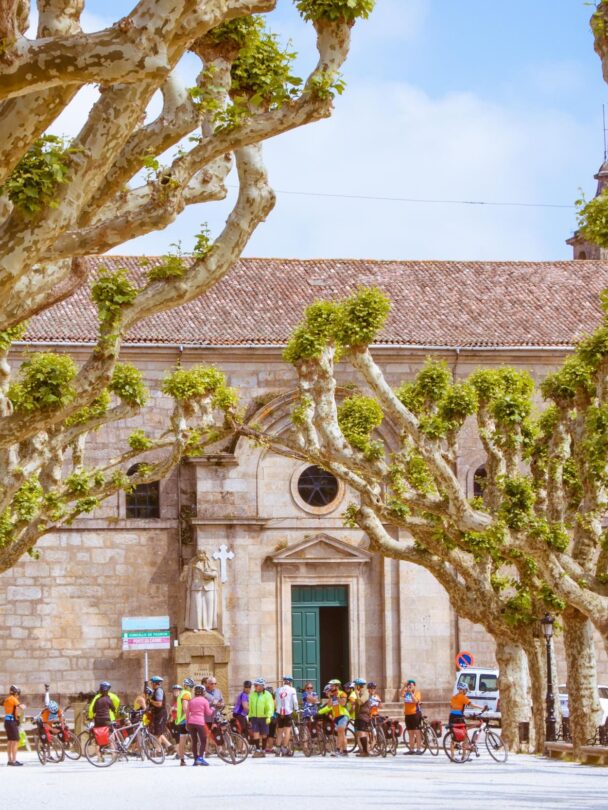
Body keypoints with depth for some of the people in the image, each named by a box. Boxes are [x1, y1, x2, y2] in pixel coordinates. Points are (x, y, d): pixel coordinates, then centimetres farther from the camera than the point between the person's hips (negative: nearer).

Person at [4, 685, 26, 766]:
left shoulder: (7, 700, 16)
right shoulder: (14, 699, -12)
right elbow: (22, 707, -23)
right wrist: (23, 705, -1)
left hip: (7, 721, 9)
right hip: (12, 721, -9)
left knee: (9, 741, 14)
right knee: (15, 741, -9)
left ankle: (10, 760, 19)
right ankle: (14, 761, -14)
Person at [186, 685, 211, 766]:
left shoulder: (191, 700, 11)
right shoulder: (204, 700, -1)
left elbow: (187, 712, 12)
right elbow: (208, 713, 3)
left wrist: (187, 723, 19)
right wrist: (212, 709, 23)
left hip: (191, 722, 4)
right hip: (200, 722, -4)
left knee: (194, 741, 10)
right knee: (203, 741, 3)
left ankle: (196, 759, 9)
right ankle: (200, 758, -12)